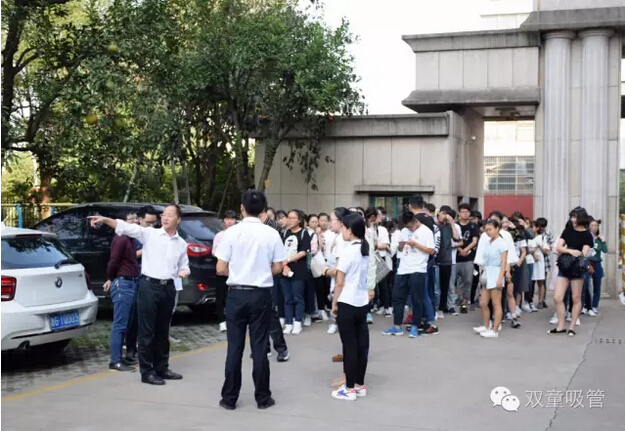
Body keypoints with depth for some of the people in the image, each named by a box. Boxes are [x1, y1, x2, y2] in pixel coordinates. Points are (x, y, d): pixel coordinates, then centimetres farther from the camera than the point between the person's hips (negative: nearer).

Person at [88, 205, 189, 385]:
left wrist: (184, 272, -5)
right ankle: (147, 372, 5)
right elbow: (127, 227, -12)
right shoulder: (149, 234, -2)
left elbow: (184, 266, 18)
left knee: (162, 331, 13)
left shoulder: (181, 244, 10)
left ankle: (161, 368, 24)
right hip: (149, 285, -4)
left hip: (168, 288, 4)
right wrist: (105, 220, -25)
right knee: (146, 331, -1)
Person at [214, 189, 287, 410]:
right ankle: (262, 397, 14)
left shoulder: (232, 232, -6)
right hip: (261, 294, 1)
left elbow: (221, 269, -6)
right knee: (259, 347, 7)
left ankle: (229, 398, 13)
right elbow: (277, 268, -1)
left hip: (236, 293, 0)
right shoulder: (271, 234, -3)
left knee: (235, 347, 6)